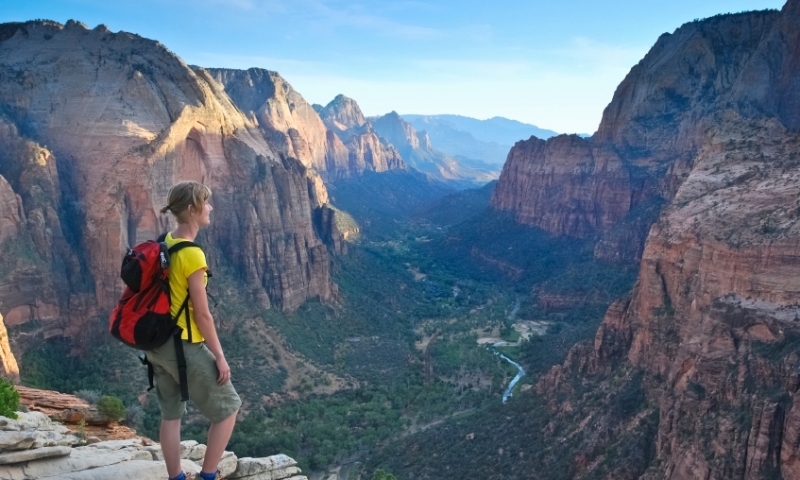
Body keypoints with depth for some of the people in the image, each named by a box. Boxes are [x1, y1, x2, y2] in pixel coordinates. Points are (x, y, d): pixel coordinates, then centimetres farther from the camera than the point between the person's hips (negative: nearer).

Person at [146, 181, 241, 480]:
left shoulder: (164, 243, 4)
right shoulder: (192, 255, -22)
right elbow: (202, 314, -19)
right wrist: (220, 357, -11)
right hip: (184, 346, -9)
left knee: (171, 413, 18)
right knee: (228, 407, 8)